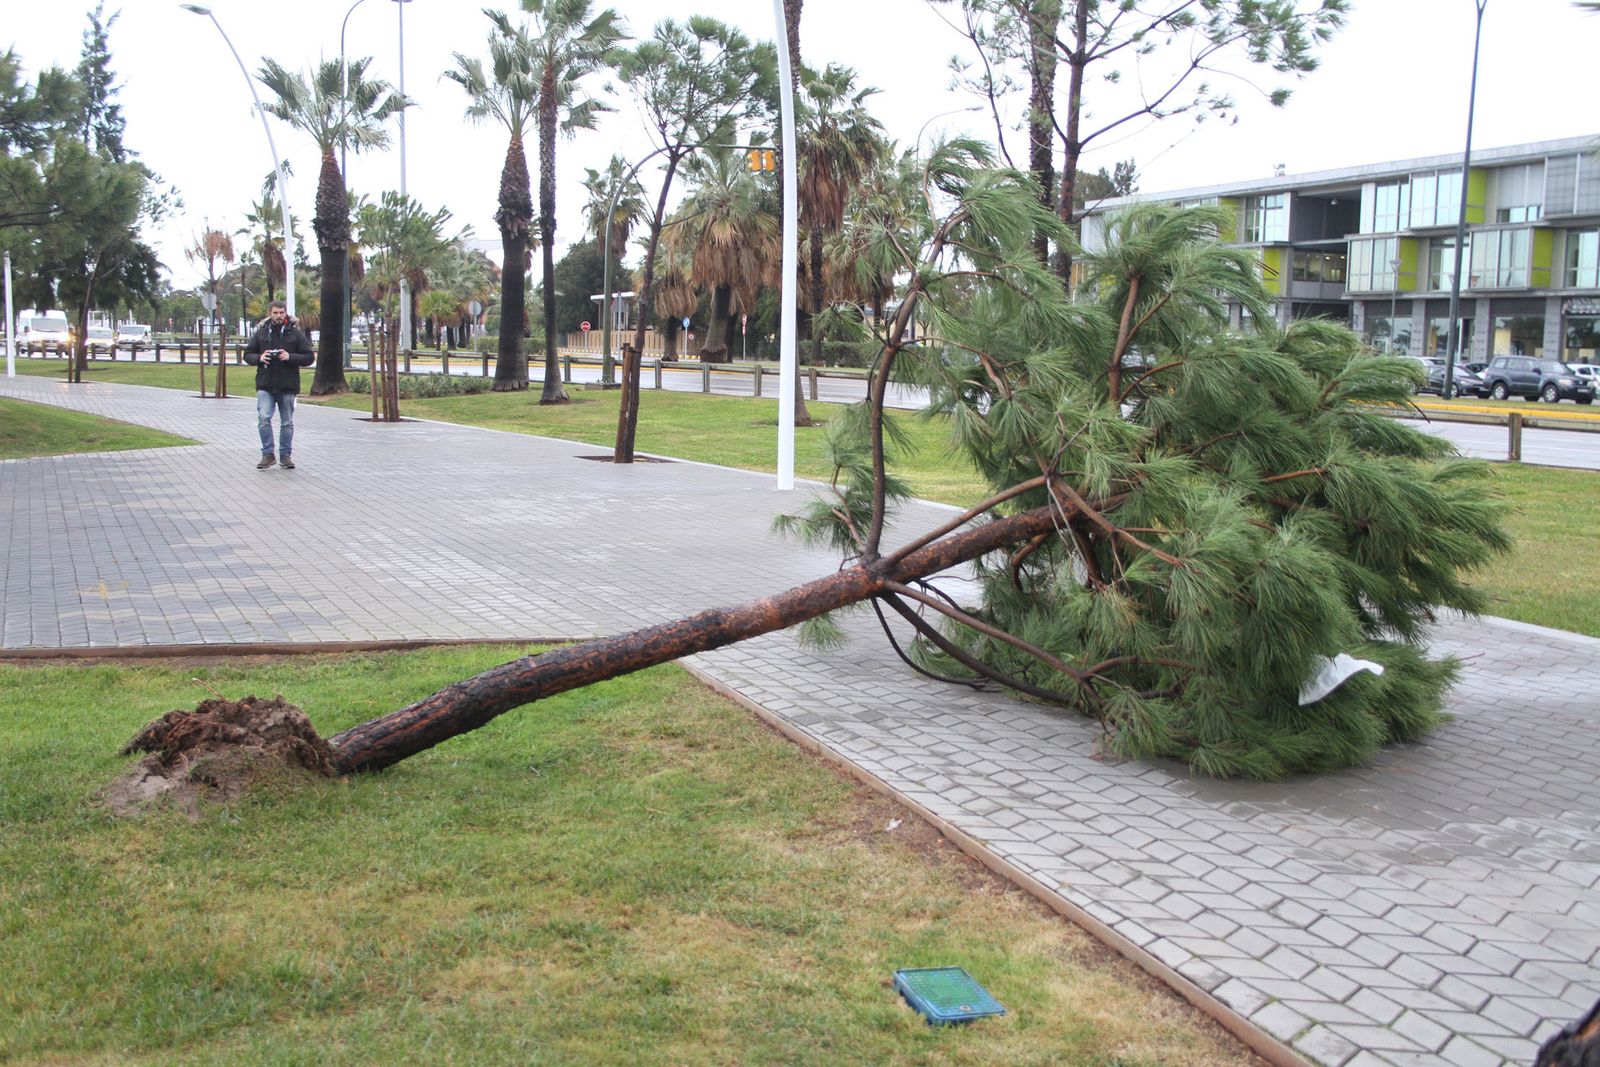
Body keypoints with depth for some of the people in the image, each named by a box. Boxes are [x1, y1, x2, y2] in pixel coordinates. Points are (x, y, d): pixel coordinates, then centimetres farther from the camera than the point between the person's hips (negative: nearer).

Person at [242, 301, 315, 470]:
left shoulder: (295, 334, 3)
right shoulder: (261, 333, 7)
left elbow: (309, 357, 0)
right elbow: (247, 354, 12)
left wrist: (290, 357, -16)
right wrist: (259, 358, -10)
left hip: (288, 387, 0)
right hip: (265, 386, 0)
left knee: (287, 423, 8)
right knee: (264, 419, -12)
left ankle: (285, 455, 19)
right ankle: (268, 454, -3)